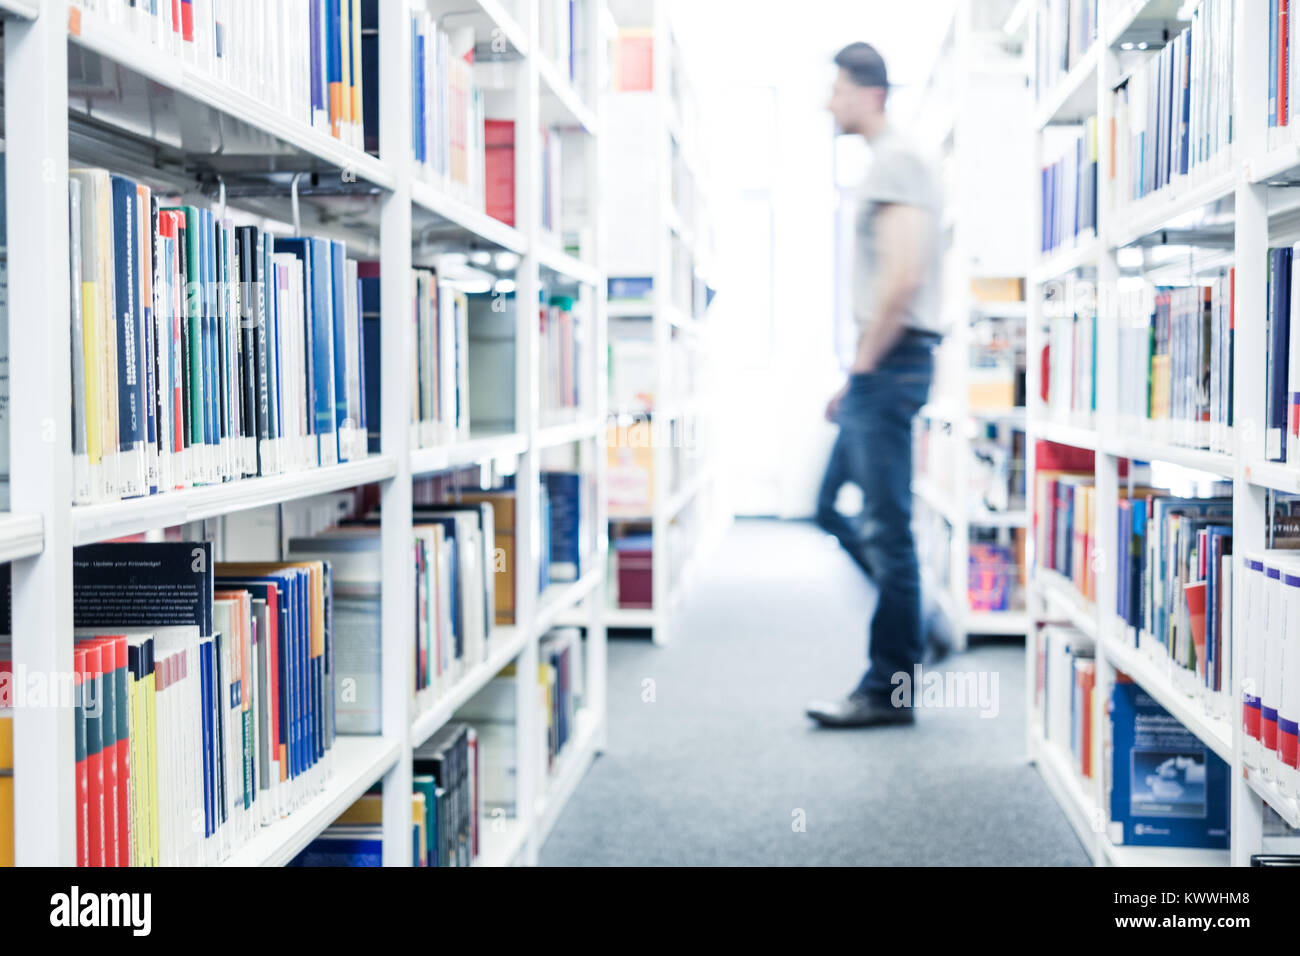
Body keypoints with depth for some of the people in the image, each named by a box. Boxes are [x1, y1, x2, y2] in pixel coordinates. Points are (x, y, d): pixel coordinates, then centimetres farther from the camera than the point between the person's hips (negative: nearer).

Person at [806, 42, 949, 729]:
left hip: (891, 364, -10)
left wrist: (863, 365, -16)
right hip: (880, 369, 10)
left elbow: (903, 277, -23)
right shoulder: (887, 163, 20)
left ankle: (890, 689, 0)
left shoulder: (895, 163, -12)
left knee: (886, 528, -6)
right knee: (835, 509, 14)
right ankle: (916, 628, 21)